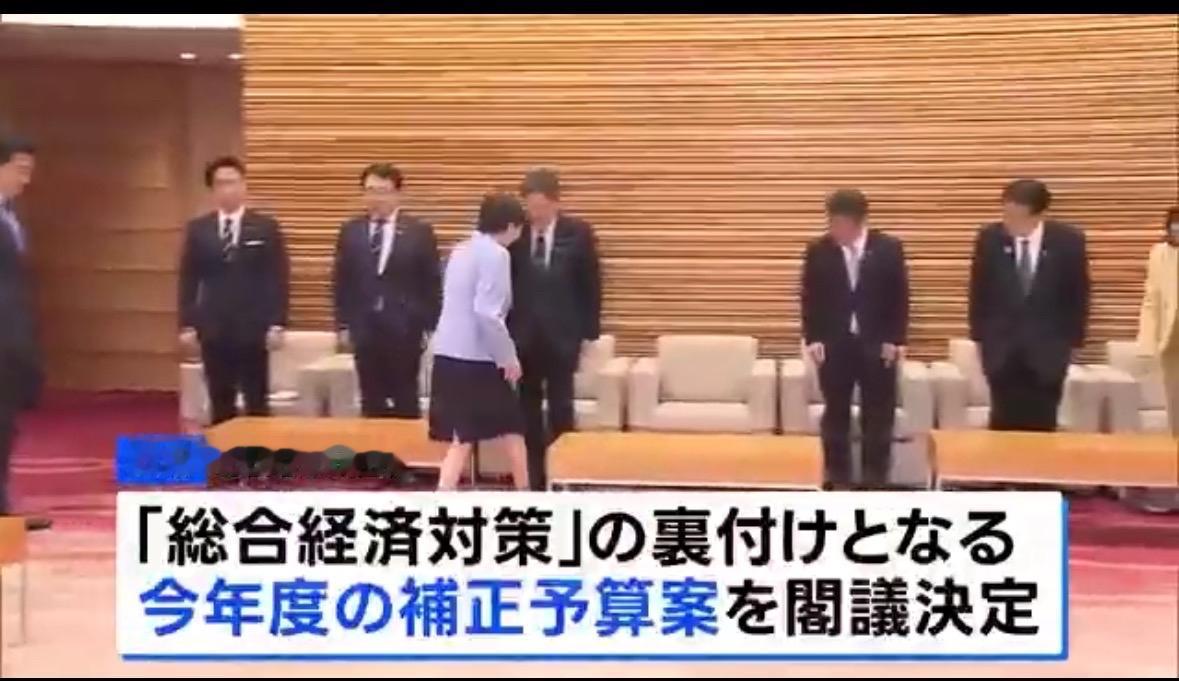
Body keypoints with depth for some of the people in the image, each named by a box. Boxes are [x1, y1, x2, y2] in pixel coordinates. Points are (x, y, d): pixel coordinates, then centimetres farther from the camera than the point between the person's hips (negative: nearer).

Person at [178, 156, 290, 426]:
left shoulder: (266, 227, 1)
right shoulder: (197, 230, 6)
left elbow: (278, 279, -1)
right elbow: (189, 281, 7)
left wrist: (277, 324, -8)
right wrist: (187, 325, 0)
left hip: (253, 329, -2)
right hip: (213, 330, 2)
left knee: (257, 403, 3)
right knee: (220, 405, 7)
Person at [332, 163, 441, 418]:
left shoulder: (420, 232, -1)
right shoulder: (350, 231, 7)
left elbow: (432, 283, 0)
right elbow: (342, 282, 9)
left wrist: (432, 326, -4)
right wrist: (343, 324, 3)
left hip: (404, 330, -2)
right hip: (365, 330, 3)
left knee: (406, 402, 4)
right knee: (371, 402, 7)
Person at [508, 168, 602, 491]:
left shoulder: (578, 233, -4)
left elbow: (592, 284, -1)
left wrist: (589, 331, -4)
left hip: (562, 335, -1)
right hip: (523, 335, 2)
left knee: (560, 408, 4)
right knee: (527, 410, 8)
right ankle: (533, 477, 16)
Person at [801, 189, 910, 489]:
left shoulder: (889, 248, -3)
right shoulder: (818, 250, -2)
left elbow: (900, 297, 0)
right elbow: (809, 298, 2)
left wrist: (896, 340, -6)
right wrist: (812, 339, -6)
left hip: (878, 345, 0)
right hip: (833, 345, 1)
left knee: (878, 418, 6)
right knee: (835, 416, 7)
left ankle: (876, 483, 17)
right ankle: (838, 483, 17)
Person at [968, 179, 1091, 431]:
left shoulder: (1068, 240, -8)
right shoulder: (990, 238, -6)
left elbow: (1078, 295, 1)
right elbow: (979, 293, 4)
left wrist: (1073, 340, 0)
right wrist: (979, 337, 3)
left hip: (1048, 349, 0)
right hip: (1001, 347, 0)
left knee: (1041, 424, 1)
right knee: (1004, 422, -2)